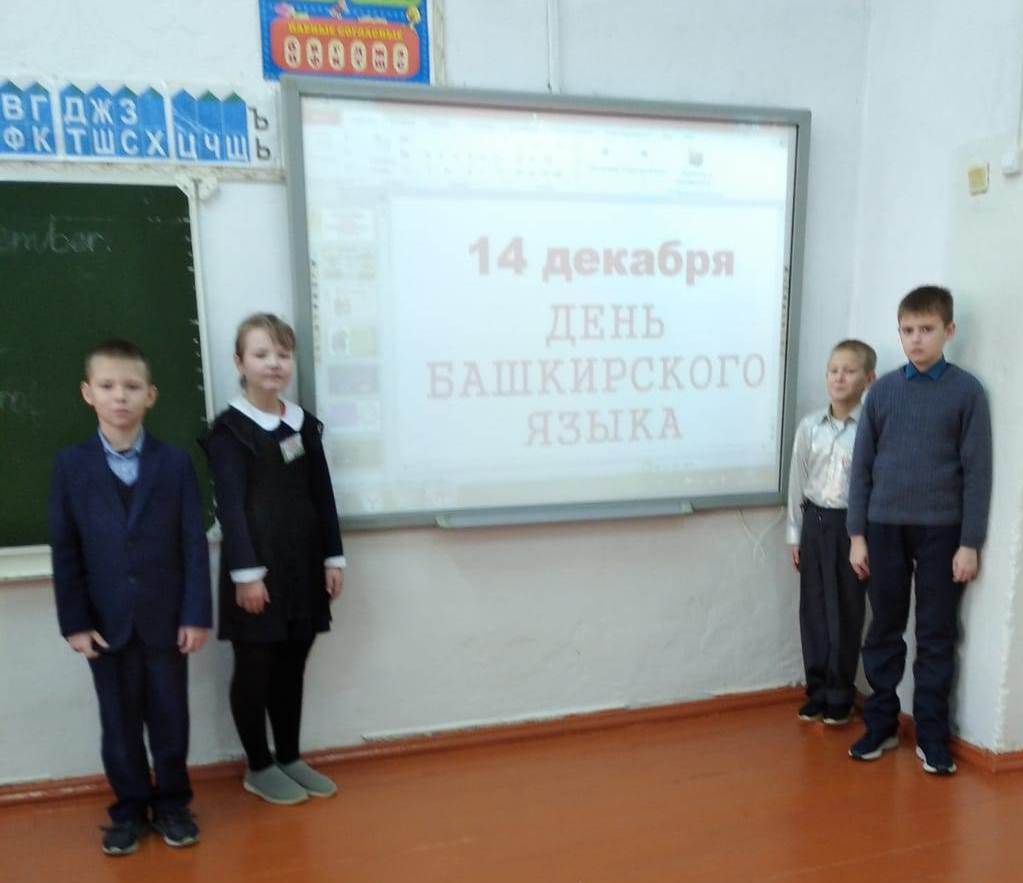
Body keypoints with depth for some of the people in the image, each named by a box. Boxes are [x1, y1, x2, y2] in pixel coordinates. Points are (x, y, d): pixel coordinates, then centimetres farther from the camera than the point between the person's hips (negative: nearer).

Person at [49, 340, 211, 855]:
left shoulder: (175, 463, -3)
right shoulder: (70, 466, -1)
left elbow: (194, 544, -5)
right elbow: (65, 552, 0)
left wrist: (196, 614, -8)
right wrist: (74, 622, -4)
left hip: (166, 618, 0)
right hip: (106, 622, 1)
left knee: (170, 717, 11)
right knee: (119, 721, 13)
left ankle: (171, 805, 29)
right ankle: (129, 809, 31)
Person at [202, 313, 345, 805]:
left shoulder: (305, 424, 10)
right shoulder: (228, 430, -6)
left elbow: (323, 497, 10)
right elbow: (230, 506, -11)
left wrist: (333, 559, 7)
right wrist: (246, 572, -16)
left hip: (302, 566, 5)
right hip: (256, 569, -5)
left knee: (292, 666, 15)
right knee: (255, 668, 7)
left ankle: (290, 759, 30)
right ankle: (259, 768, 23)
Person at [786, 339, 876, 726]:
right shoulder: (809, 426, 2)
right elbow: (797, 481, 7)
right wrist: (794, 534, 8)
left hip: (851, 525, -3)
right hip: (815, 521, 4)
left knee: (846, 612, 7)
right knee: (813, 609, 10)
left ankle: (840, 695, 22)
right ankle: (817, 689, 24)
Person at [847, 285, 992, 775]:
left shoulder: (967, 391, -3)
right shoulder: (882, 390, 3)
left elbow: (977, 470, -3)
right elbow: (862, 464, 4)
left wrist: (970, 542, -6)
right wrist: (857, 534, 2)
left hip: (941, 531, -2)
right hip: (884, 527, 2)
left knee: (937, 635, 8)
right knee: (884, 630, 10)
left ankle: (931, 733, 22)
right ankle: (881, 723, 23)